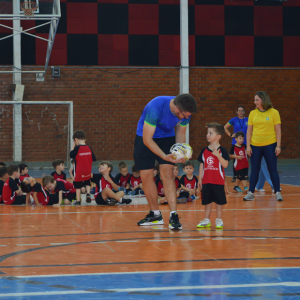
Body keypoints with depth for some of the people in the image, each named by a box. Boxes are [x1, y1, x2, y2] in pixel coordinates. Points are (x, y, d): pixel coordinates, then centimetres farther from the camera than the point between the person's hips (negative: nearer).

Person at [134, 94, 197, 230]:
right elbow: (147, 139, -31)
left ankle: (173, 215, -16)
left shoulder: (185, 113, -19)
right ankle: (156, 215, 13)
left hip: (167, 138, 2)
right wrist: (165, 156, -41)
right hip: (145, 138, -2)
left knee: (167, 174, -12)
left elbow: (180, 134, -1)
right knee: (146, 176, -2)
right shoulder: (155, 108, -37)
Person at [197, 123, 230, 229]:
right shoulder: (204, 151, 6)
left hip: (218, 181, -4)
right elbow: (202, 165, 11)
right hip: (206, 181, 4)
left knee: (219, 201, 3)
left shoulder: (221, 150, -7)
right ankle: (206, 220, 18)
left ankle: (219, 220, 14)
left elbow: (225, 165, -15)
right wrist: (200, 179, 9)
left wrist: (218, 155, -27)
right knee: (207, 201, 9)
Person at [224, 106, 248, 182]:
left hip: (245, 142, 0)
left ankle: (245, 176, 8)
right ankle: (235, 176, 11)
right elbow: (225, 127, 11)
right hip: (235, 142, 0)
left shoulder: (247, 120, 3)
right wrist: (231, 135, 2)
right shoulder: (234, 120, 2)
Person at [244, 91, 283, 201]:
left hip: (270, 145, -2)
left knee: (273, 170, 0)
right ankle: (251, 193, 11)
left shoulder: (274, 112, -2)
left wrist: (278, 146, -7)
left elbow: (278, 130, -2)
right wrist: (248, 146, 0)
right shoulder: (253, 113, 5)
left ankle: (278, 192, 6)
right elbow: (249, 130, 7)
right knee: (254, 170, 6)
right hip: (255, 146, 2)